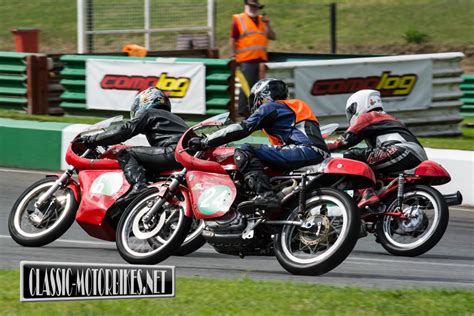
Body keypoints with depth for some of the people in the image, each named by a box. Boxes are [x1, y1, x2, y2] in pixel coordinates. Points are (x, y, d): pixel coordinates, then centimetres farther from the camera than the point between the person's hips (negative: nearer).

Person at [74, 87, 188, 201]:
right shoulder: (173, 118, 37)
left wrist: (90, 140, 6)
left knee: (125, 154, -8)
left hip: (173, 152, -8)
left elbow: (124, 131, 1)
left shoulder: (148, 114, 11)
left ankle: (138, 186, -31)